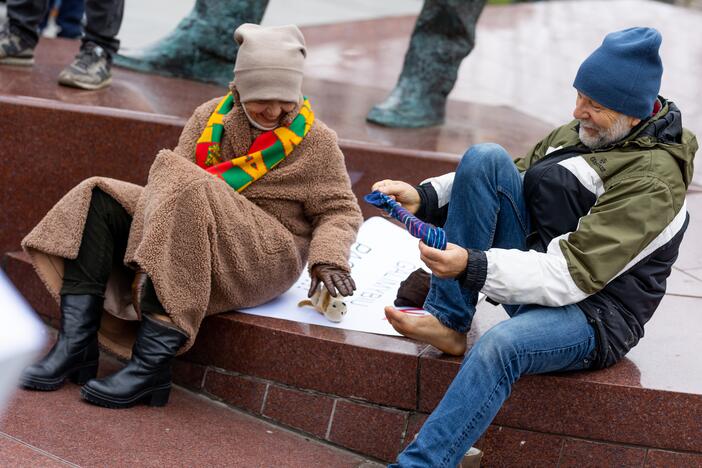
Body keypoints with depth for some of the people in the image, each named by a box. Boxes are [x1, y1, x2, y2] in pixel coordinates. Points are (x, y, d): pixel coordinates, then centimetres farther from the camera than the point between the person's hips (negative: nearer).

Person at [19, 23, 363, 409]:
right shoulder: (209, 117, 9)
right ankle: (76, 347, -21)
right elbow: (172, 184, 4)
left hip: (266, 256, -5)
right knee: (99, 199, -11)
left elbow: (340, 210, 1)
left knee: (186, 197, -33)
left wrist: (327, 260, -17)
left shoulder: (316, 140, 1)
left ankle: (150, 365, -36)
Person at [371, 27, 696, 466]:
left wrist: (473, 267, -36)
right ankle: (448, 323, -11)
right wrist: (425, 197, -4)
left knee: (501, 346, -41)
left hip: (594, 312, -8)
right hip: (536, 265, 8)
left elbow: (572, 275, -26)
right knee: (485, 156, -11)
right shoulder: (585, 131, 6)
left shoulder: (653, 179, -19)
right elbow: (498, 178, 13)